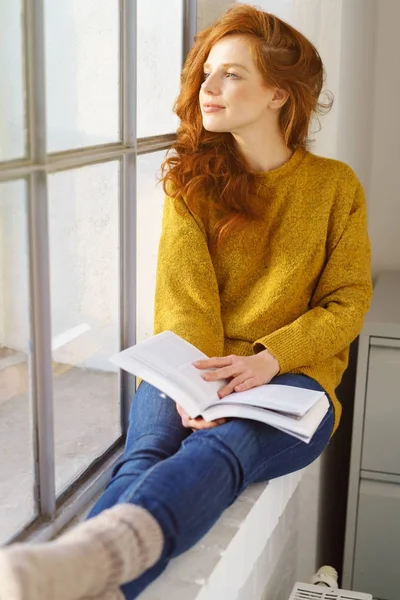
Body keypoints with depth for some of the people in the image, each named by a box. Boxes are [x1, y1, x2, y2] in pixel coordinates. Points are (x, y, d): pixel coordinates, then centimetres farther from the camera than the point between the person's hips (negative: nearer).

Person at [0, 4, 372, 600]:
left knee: (219, 447, -36)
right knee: (145, 456, -32)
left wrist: (267, 360, -14)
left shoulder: (336, 185, 9)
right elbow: (185, 298, -2)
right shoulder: (191, 181, 11)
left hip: (290, 377, -2)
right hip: (190, 370, 2)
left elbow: (348, 303, 4)